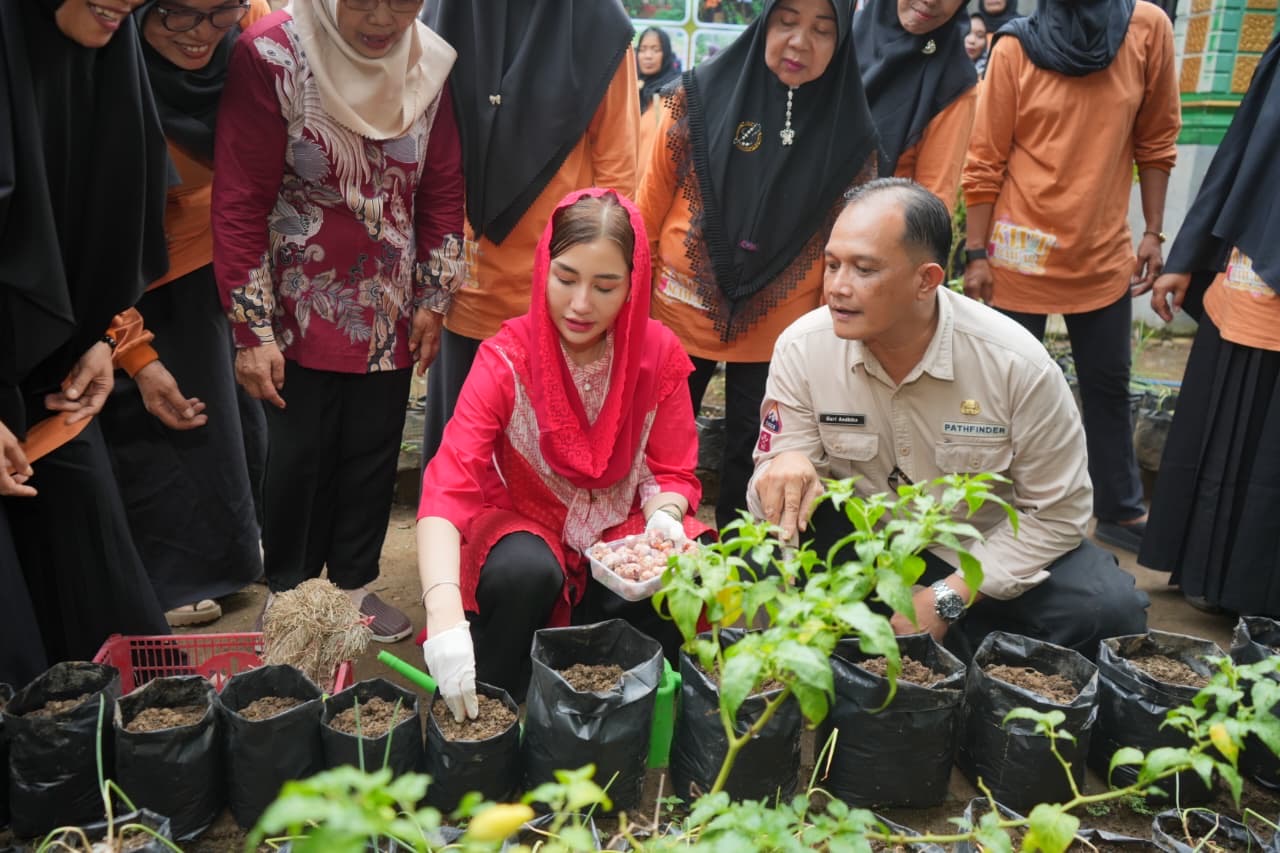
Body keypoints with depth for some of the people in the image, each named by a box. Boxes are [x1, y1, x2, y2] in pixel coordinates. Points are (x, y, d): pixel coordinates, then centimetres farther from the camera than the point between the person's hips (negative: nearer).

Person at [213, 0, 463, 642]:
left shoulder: (430, 65, -3)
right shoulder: (270, 58, -15)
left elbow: (443, 189, 5)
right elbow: (240, 202, -14)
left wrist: (432, 297, 5)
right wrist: (252, 330, -14)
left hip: (389, 315, 4)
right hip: (302, 312, -3)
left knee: (373, 454, 11)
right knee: (299, 456, 6)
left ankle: (353, 581, 30)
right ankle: (286, 589, 27)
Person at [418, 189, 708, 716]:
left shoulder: (659, 355, -10)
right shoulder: (507, 360, -19)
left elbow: (671, 473, -2)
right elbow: (448, 485, -31)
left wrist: (664, 518, -28)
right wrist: (445, 611, -47)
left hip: (618, 533, 3)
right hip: (524, 526, -2)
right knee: (525, 572, -36)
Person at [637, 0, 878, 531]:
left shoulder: (853, 132, -5)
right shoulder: (701, 95, -7)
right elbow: (651, 206, -1)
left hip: (778, 329, 0)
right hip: (679, 313, 0)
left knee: (753, 464, 11)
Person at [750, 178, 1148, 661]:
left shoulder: (1017, 364, -21)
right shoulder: (802, 348, -16)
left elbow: (1056, 511, -13)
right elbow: (770, 489, -11)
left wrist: (946, 598, -20)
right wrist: (785, 470, -37)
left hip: (995, 546, 0)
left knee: (1107, 613, -25)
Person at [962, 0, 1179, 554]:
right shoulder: (1014, 48, -5)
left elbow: (1155, 142, 6)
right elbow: (983, 165, -5)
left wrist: (1153, 233, 3)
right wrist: (976, 255, -9)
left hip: (1105, 255, 3)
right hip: (1021, 256, -2)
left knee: (1109, 386, 12)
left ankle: (1120, 512, 26)